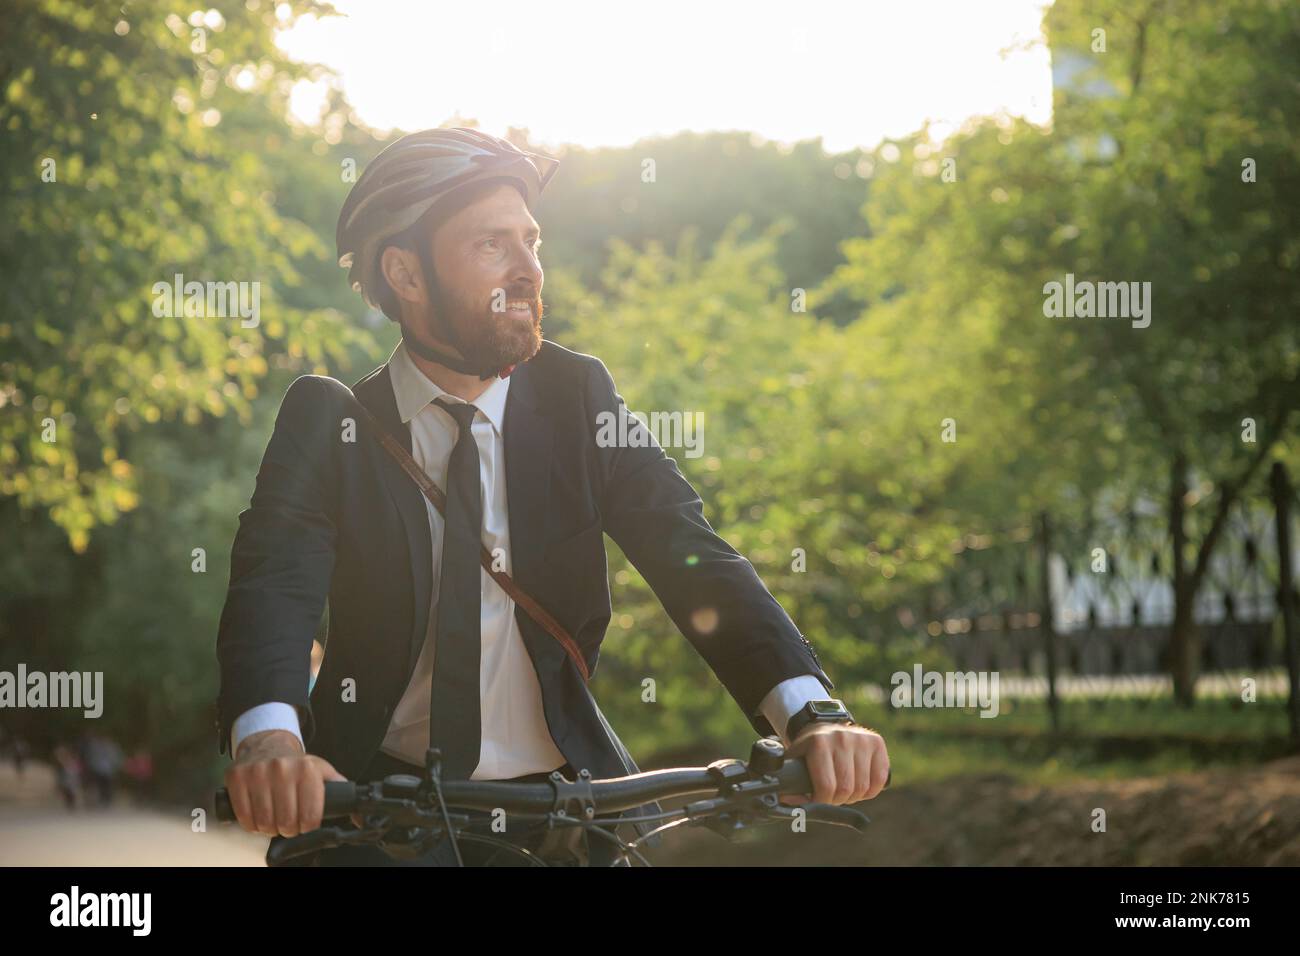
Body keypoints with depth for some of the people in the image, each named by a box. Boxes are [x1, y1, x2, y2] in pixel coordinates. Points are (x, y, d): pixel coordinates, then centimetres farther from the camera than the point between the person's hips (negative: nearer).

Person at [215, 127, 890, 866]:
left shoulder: (577, 397, 4)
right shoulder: (327, 421, -1)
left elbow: (690, 555, -7)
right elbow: (274, 585, -17)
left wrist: (811, 710, -25)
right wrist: (268, 738, -39)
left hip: (569, 808, 2)